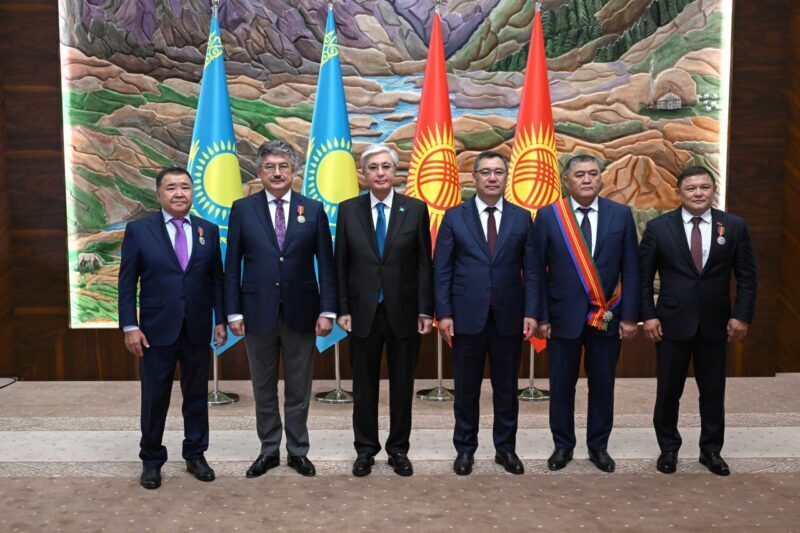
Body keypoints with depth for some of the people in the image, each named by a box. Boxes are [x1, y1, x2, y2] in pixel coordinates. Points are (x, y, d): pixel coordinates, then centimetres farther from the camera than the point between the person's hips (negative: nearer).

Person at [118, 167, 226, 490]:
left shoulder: (209, 231, 4)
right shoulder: (138, 230, -2)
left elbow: (216, 279, 6)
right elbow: (127, 283, -3)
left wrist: (220, 320, 2)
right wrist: (130, 326, -8)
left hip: (198, 330, 2)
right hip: (156, 330, -2)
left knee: (197, 396, 11)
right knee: (154, 398, 8)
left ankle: (195, 454, 26)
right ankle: (151, 460, 24)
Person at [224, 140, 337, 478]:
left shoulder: (313, 209, 2)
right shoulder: (242, 209, 2)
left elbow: (326, 264, 0)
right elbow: (232, 265, 2)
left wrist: (327, 310, -6)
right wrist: (233, 312, -4)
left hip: (300, 311, 0)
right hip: (258, 311, 0)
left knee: (299, 388, 10)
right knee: (263, 388, 12)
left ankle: (297, 451, 25)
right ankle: (269, 450, 26)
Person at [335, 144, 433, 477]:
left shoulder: (416, 209, -1)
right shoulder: (348, 210, 1)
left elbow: (424, 263, 0)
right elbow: (341, 264, 3)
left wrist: (426, 310, -4)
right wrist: (342, 309, -2)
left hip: (403, 311, 0)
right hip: (363, 312, 1)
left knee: (402, 384, 9)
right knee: (364, 385, 10)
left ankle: (398, 449, 25)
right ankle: (365, 449, 26)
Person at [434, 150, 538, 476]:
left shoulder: (522, 218, 5)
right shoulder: (454, 217, 1)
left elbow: (531, 271, 3)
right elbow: (442, 270, -1)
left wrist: (530, 312, -4)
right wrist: (443, 313, -7)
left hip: (509, 317, 1)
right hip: (467, 316, -1)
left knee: (506, 387, 11)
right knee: (466, 387, 9)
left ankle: (506, 447, 26)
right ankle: (465, 448, 24)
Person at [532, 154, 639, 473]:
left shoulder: (621, 215, 1)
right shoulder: (548, 216, -3)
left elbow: (630, 269, 1)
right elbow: (538, 270, -2)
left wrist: (629, 316, -4)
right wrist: (541, 317, -5)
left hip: (608, 317, 1)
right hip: (564, 316, -1)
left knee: (602, 385, 11)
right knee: (562, 386, 9)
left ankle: (598, 446, 28)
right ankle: (563, 445, 26)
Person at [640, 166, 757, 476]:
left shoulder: (734, 226, 1)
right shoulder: (658, 227, -3)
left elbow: (747, 276, 3)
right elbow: (643, 277, 0)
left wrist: (742, 315, -4)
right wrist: (648, 316, -7)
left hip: (715, 324, 1)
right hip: (672, 323, -1)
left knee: (713, 391, 11)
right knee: (668, 391, 8)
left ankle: (711, 450, 28)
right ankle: (668, 448, 26)